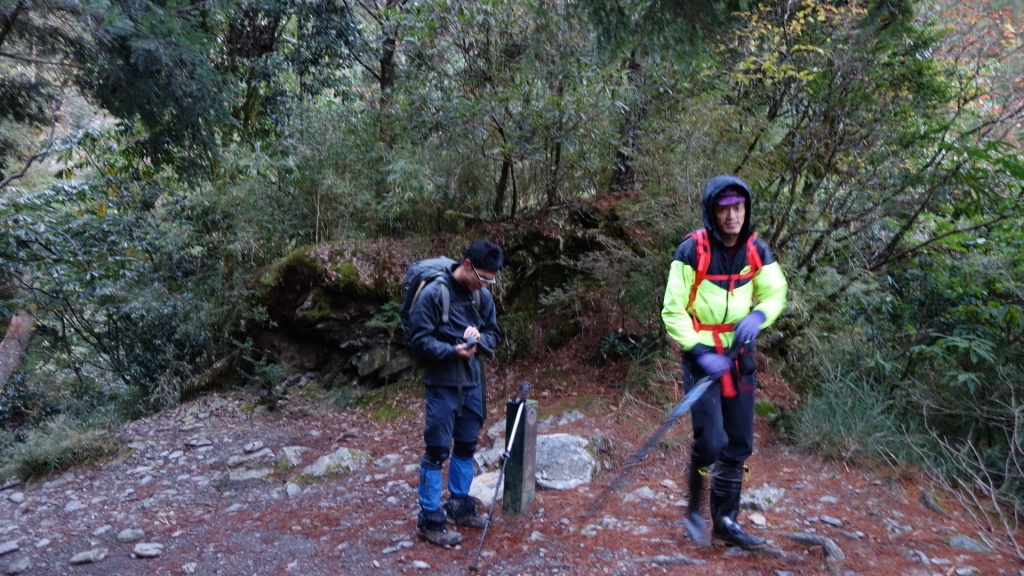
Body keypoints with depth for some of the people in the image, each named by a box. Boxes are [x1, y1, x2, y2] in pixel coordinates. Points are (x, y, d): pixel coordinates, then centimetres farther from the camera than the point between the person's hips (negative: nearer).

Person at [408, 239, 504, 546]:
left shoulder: (482, 295, 2)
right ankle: (430, 520, 10)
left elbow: (494, 333, 10)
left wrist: (480, 340, -12)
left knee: (466, 446, 17)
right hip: (442, 384, -6)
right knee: (437, 450, -1)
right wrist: (453, 350, -26)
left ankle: (460, 505, 33)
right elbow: (420, 340, -15)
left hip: (472, 382, 7)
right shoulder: (433, 293, -16)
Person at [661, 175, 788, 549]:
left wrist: (758, 315, -13)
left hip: (739, 356, 5)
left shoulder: (756, 249, 1)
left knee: (739, 446, 8)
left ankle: (725, 522, 23)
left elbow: (776, 293, 9)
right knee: (710, 441, -11)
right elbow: (673, 311, -11)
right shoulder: (692, 250, -13)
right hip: (702, 355, -5)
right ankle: (694, 512, 15)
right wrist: (699, 353, -21)